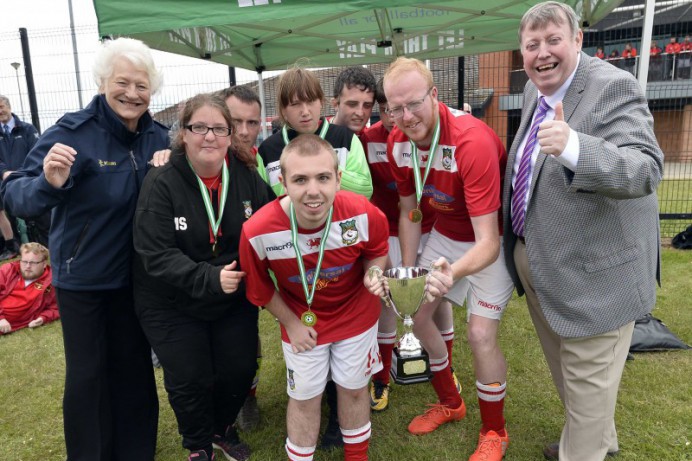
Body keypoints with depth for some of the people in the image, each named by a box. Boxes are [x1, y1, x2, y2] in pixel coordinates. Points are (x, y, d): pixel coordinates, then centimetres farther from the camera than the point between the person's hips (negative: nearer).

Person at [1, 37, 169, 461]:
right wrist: (48, 183, -40)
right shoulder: (73, 131, -17)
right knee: (87, 373, 10)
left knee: (134, 366, 17)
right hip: (82, 277, -4)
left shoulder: (157, 136, -4)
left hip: (134, 276, 4)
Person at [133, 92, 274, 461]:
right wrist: (209, 279, -32)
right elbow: (156, 255, -22)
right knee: (190, 381, 6)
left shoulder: (247, 175, -7)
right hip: (173, 305, -3)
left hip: (235, 300, 3)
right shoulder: (161, 183, -17)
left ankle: (223, 428, 43)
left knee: (240, 371, 12)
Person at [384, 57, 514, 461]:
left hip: (491, 239, -6)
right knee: (419, 314, 9)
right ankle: (450, 403, 35)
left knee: (480, 334, -9)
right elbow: (409, 213, 2)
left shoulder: (473, 140, -33)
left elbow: (487, 242, -35)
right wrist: (407, 275, -4)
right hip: (446, 233, 6)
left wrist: (450, 273, -53)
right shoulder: (398, 143, -12)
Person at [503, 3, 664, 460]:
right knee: (565, 369, 26)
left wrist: (573, 147, -47)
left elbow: (646, 169, -32)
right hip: (536, 263, 9)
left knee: (587, 379, 8)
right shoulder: (534, 90, 6)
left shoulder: (613, 87, -18)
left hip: (592, 272, -9)